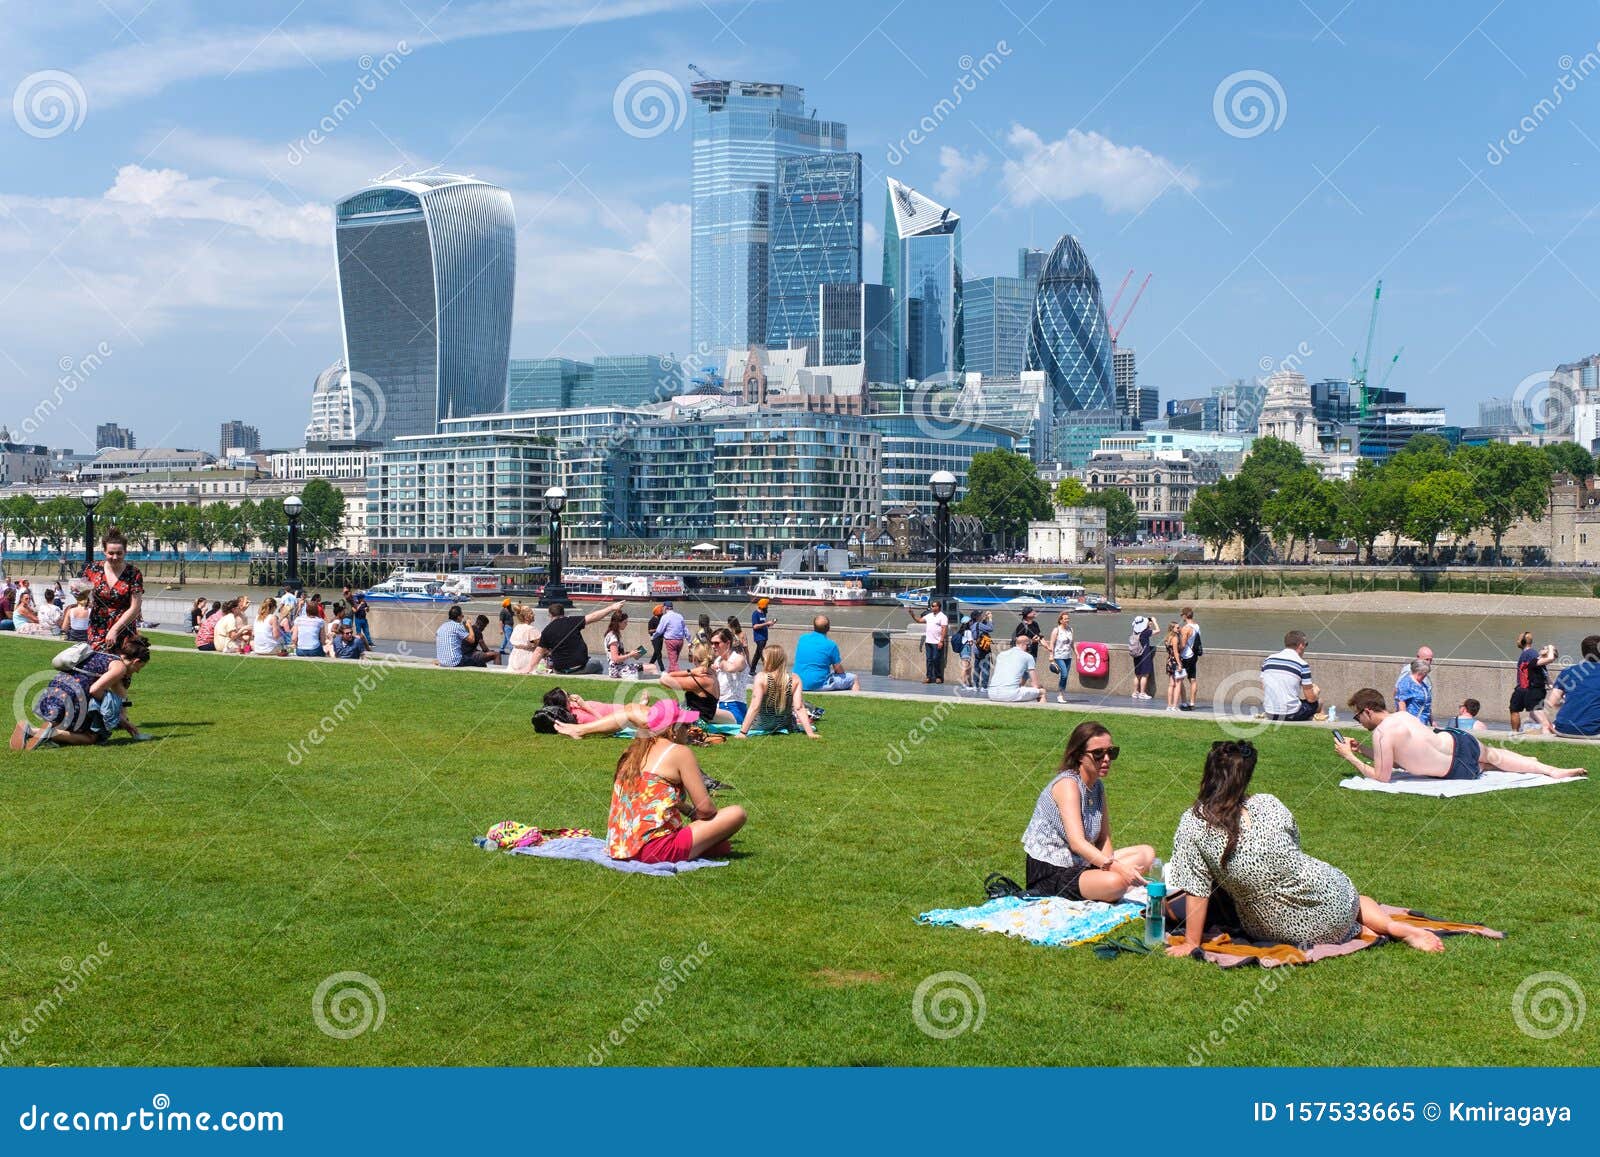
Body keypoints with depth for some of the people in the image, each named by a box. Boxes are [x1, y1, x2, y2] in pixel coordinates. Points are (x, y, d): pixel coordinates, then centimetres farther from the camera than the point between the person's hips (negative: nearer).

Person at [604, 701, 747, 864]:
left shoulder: (635, 750, 17)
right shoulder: (680, 752, -5)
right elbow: (704, 807, -6)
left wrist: (690, 812, 23)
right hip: (655, 851, -8)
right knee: (736, 814, -3)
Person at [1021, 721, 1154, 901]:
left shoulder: (1098, 786, 9)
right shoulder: (1067, 784, -19)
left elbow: (1104, 839, 4)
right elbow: (1077, 842, -30)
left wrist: (1107, 863, -19)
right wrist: (1117, 867, -40)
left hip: (1080, 864, 9)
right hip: (1049, 873, -9)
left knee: (1147, 853, 6)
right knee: (1115, 882, -32)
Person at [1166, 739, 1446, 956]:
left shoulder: (1193, 825, -17)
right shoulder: (1268, 805, -11)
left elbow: (1196, 892, -14)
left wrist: (1191, 943, -2)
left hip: (1274, 931, 0)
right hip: (1332, 908, 0)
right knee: (1349, 896, 37)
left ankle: (1360, 930, 8)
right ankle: (1395, 928, 11)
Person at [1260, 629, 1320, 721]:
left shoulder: (1268, 660, 5)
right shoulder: (1302, 664, -9)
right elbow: (1310, 698, -6)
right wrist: (1316, 691, 18)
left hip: (1269, 714, 5)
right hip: (1291, 716, -5)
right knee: (1318, 701, 22)